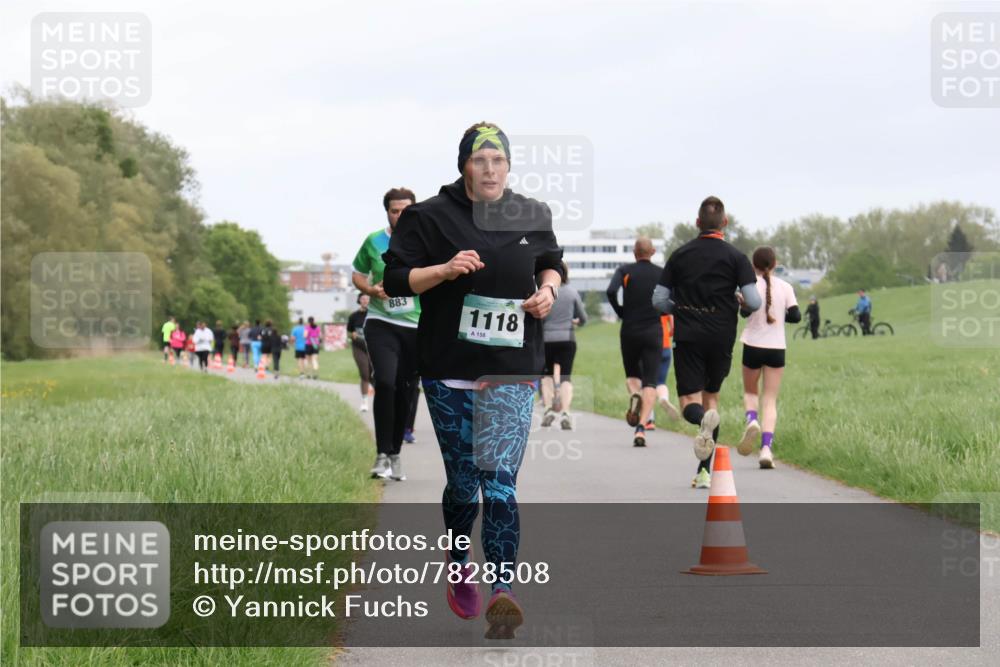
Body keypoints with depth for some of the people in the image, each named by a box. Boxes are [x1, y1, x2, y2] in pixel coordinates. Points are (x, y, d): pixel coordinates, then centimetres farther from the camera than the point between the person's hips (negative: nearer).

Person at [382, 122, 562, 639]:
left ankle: (502, 594, -19)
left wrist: (548, 290, 2)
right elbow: (395, 278, -2)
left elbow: (551, 263, 24)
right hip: (449, 371, 0)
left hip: (512, 372, 0)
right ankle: (461, 567, 34)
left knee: (499, 481, -13)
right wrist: (444, 270, -18)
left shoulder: (532, 217, 7)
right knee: (463, 482, 8)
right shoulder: (430, 217, -2)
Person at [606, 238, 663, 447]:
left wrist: (620, 312, 0)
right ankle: (641, 427, -19)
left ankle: (634, 395, -14)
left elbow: (611, 291, -16)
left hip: (629, 331, 0)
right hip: (653, 332, 0)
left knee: (632, 374, 21)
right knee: (650, 381, -2)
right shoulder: (662, 273, 3)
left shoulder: (625, 271, 0)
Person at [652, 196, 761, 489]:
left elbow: (659, 300, 3)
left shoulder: (680, 255, 3)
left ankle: (703, 418, -41)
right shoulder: (735, 257, -2)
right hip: (721, 338, 0)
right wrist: (737, 304, 13)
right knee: (711, 396, 16)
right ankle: (704, 471, 12)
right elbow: (754, 302, -10)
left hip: (687, 336, 0)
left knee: (690, 402, -2)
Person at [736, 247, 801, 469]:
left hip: (753, 345, -1)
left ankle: (751, 420, -13)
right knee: (770, 399, 4)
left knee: (750, 392, 20)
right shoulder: (785, 287, 1)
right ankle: (766, 448, -12)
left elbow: (745, 310, -14)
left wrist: (740, 302, 6)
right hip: (776, 348, 1)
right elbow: (795, 316, -2)